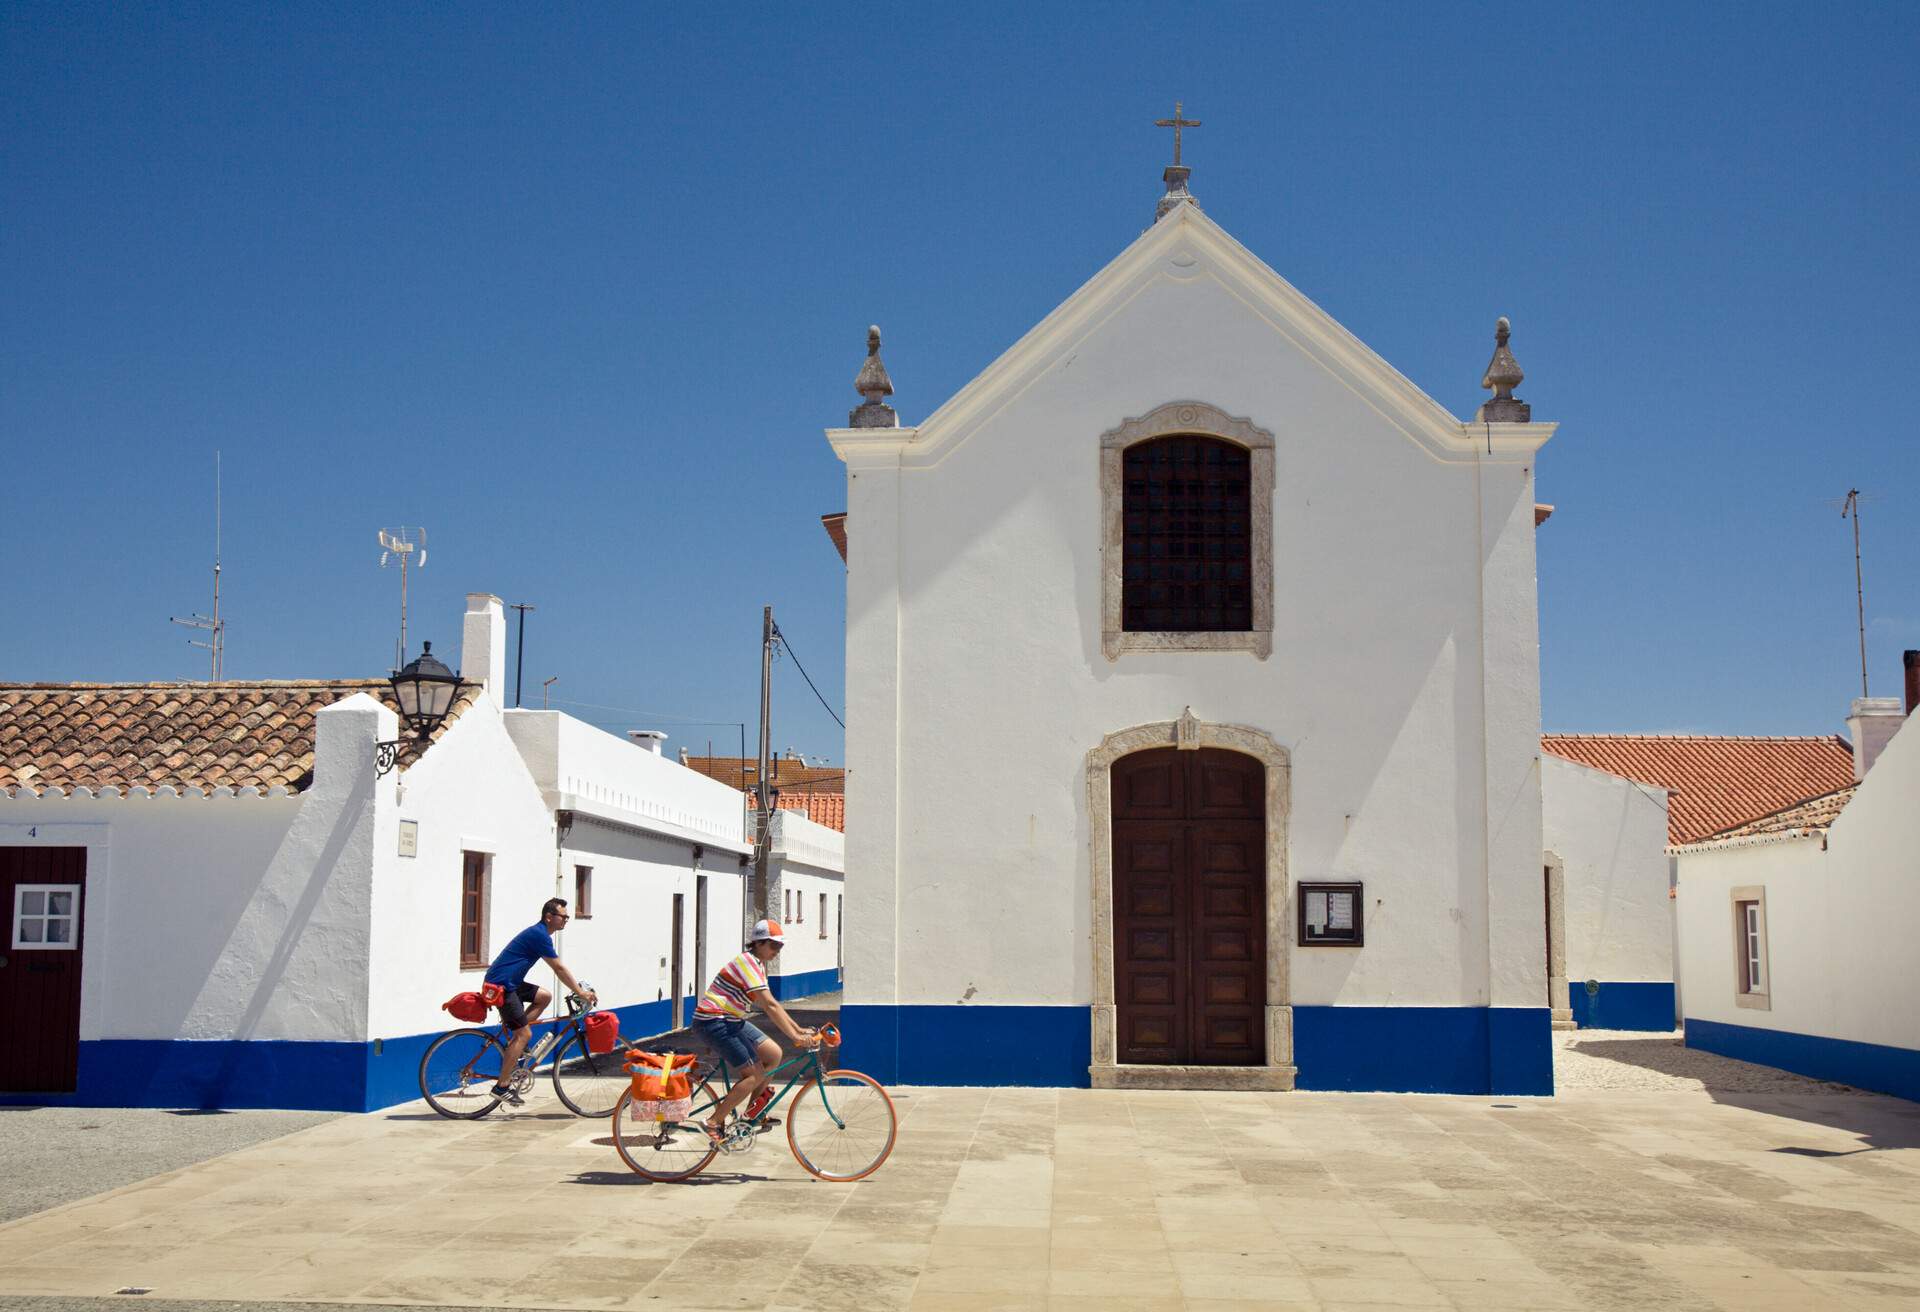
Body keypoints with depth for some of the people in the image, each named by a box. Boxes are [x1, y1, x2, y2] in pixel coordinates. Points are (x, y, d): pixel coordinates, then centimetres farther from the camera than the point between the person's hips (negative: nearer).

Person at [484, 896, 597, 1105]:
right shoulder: (539, 935, -15)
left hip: (509, 983, 10)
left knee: (545, 997, 10)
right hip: (501, 985, -10)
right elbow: (559, 968, -15)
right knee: (524, 1034, -8)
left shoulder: (539, 933, 16)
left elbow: (558, 968, 21)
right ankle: (501, 1087, -6)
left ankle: (514, 1041, 9)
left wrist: (580, 989, 17)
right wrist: (580, 992, -11)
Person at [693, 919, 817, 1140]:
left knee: (773, 1055, 2)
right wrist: (795, 1036, -28)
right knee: (756, 1074, -12)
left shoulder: (759, 965, 13)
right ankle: (713, 1123, -6)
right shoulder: (748, 963, -19)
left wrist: (799, 1029, 8)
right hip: (713, 1022, -10)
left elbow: (771, 1005, 15)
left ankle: (753, 1111, 14)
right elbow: (770, 1006, -26)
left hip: (732, 1021, 10)